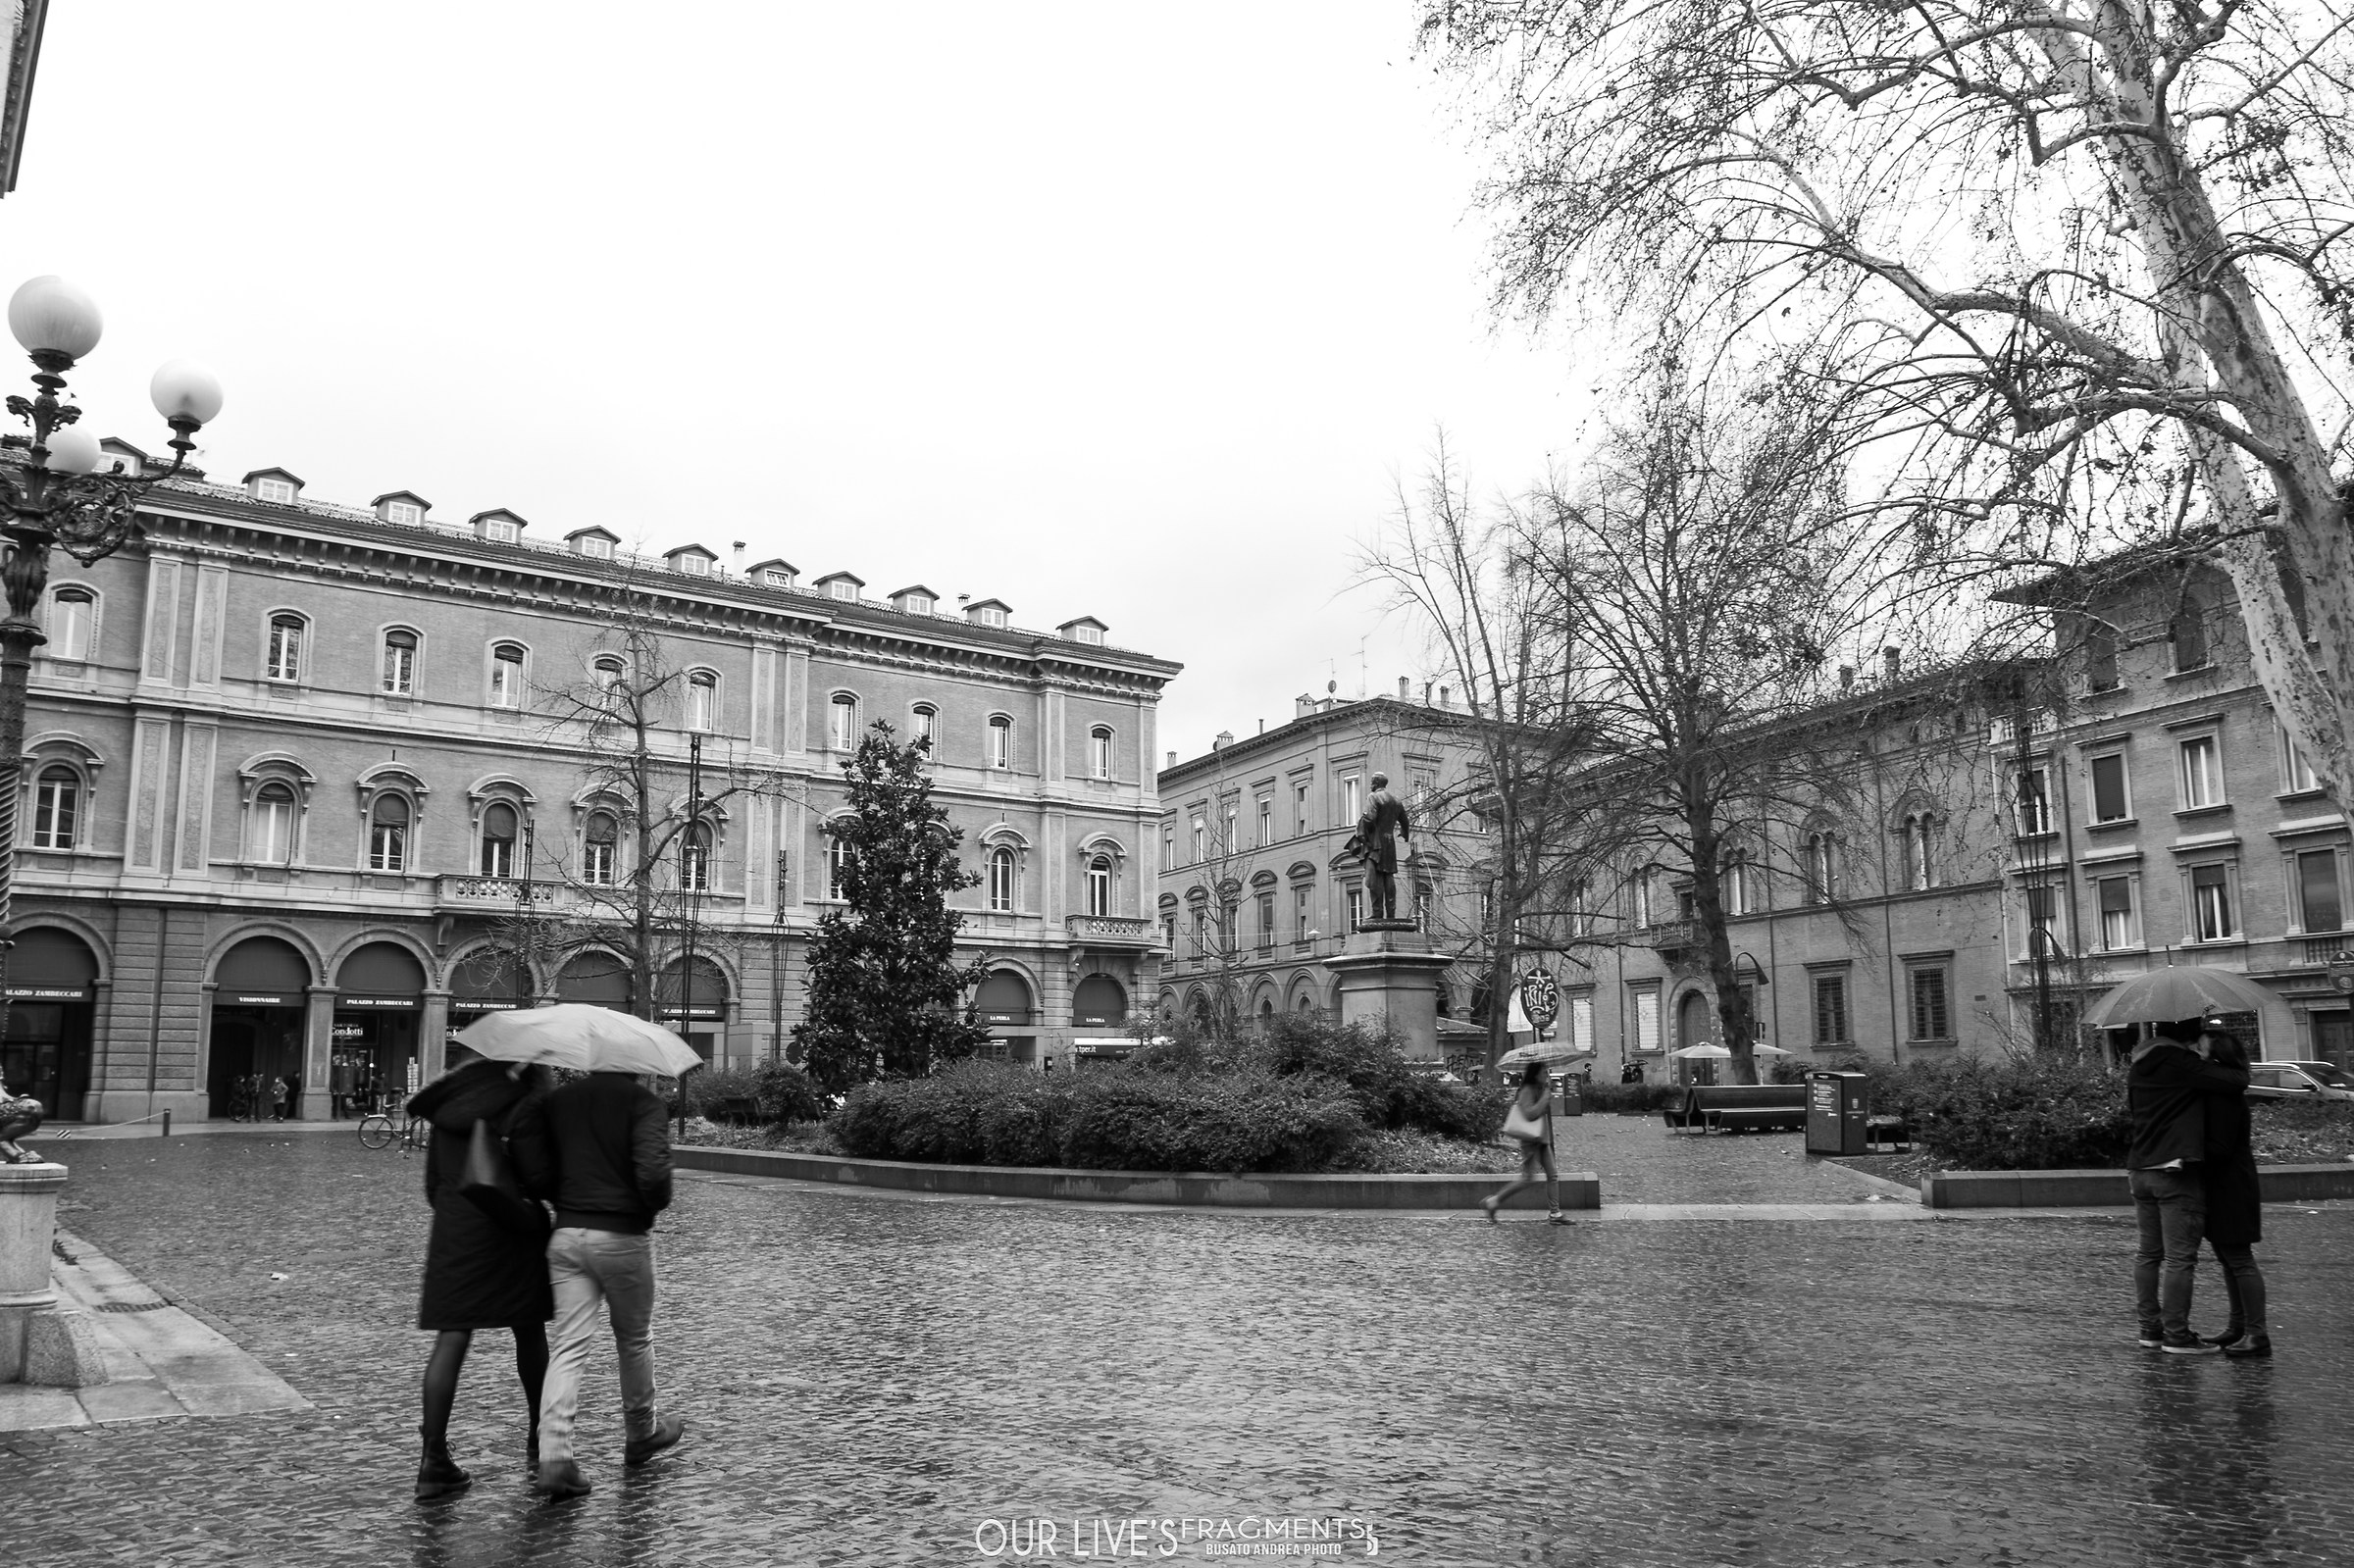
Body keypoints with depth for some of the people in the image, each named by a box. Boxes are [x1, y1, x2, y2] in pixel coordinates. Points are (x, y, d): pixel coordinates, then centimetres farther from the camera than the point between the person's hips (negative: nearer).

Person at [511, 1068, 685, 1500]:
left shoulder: (557, 1100, 6)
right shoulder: (643, 1102, -10)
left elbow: (532, 1173, 1)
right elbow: (652, 1172, -23)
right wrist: (654, 1205, -3)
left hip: (567, 1234, 4)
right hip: (622, 1237, -3)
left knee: (568, 1347, 3)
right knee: (635, 1340, 16)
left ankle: (554, 1456, -11)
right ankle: (642, 1432, 34)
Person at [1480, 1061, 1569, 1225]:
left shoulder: (1540, 1089, 14)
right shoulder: (1527, 1091, -15)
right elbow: (1530, 1113, -28)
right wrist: (1546, 1096, -22)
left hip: (1542, 1139, 9)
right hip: (1531, 1140, -9)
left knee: (1553, 1176, 3)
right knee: (1528, 1179, -9)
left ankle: (1555, 1213, 7)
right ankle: (1492, 1201, 0)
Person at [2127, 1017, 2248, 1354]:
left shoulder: (2137, 1066, 12)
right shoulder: (2181, 1062, -13)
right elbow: (2236, 1081, -17)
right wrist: (2240, 1067, 6)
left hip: (2141, 1170, 8)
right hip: (2177, 1171, -8)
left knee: (2149, 1253, 13)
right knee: (2179, 1257, -3)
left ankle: (2150, 1328, 18)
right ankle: (2176, 1335, -1)